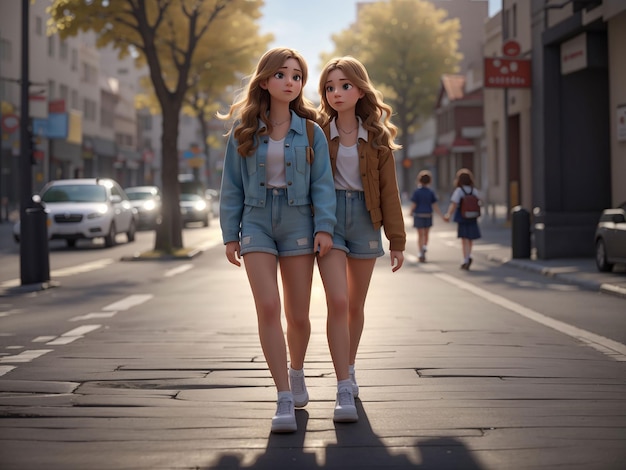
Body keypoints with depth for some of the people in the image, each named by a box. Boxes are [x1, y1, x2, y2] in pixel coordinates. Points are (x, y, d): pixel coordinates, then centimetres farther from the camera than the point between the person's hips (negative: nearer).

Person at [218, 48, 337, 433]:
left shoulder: (310, 133, 4)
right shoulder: (244, 132, 4)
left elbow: (322, 184, 1)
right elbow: (232, 185, 6)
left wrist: (324, 226, -11)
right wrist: (230, 234, 3)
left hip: (298, 223, 1)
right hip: (257, 223, 0)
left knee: (298, 315, 6)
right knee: (268, 307, -14)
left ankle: (296, 371, 36)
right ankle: (284, 400, -12)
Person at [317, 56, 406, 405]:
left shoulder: (376, 137, 4)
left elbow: (389, 191, 4)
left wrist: (397, 240, 1)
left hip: (364, 218, 2)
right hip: (328, 217, -2)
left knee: (356, 304, 11)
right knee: (337, 301, -14)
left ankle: (350, 368, 32)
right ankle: (344, 387, -12)